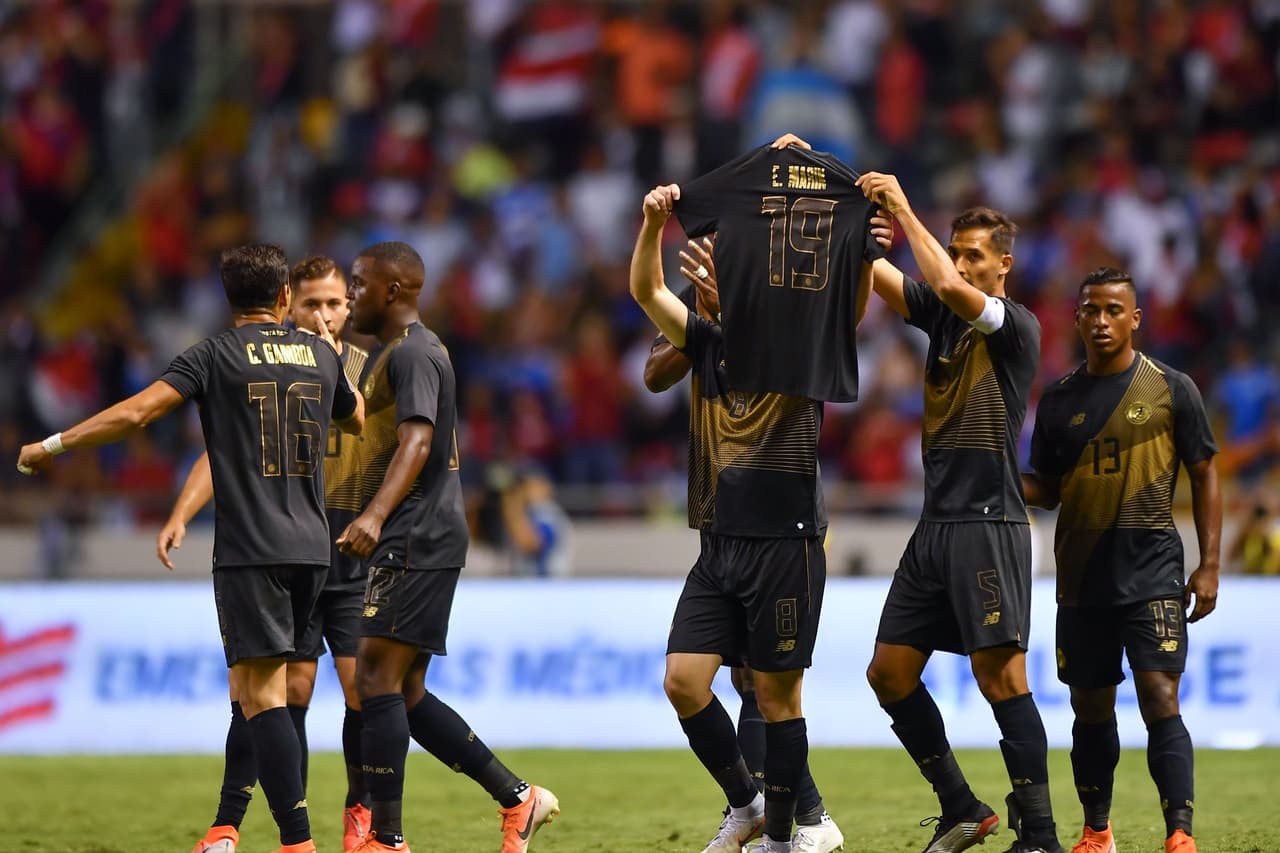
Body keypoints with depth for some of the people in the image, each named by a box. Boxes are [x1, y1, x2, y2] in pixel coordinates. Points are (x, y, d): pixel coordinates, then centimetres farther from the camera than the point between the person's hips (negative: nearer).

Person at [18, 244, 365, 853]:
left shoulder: (217, 354, -4)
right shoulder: (319, 353, 11)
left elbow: (135, 413, -14)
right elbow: (356, 420, 31)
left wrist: (52, 446, -4)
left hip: (250, 548, -6)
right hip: (311, 546, 6)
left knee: (259, 691, -8)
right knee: (252, 688, 16)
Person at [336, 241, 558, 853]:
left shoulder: (412, 353, -11)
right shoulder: (394, 351, 21)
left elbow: (417, 439, -25)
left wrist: (375, 515, -38)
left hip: (416, 539, -11)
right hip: (411, 543, 11)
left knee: (376, 676, -12)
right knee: (404, 694, 9)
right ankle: (517, 799, 11)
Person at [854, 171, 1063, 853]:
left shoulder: (1018, 327, -7)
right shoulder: (941, 315, 13)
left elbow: (949, 286, -24)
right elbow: (873, 273, 4)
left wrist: (903, 210, -17)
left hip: (989, 523, -8)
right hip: (936, 523, 8)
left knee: (1000, 675, -12)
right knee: (889, 672, 6)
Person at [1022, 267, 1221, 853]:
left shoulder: (1171, 389, 0)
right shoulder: (1059, 399, 8)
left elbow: (1203, 476, 4)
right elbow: (1045, 489, 13)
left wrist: (1209, 564, -3)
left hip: (1152, 572, -4)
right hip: (1082, 579, 4)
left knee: (1159, 699, -14)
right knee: (1091, 708, 10)